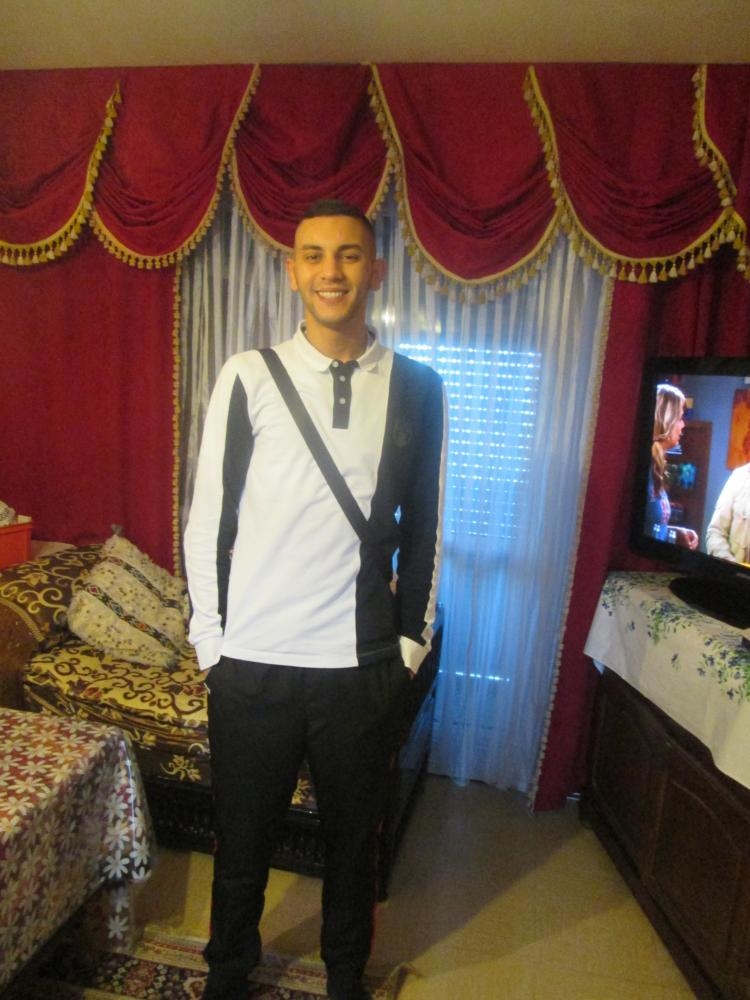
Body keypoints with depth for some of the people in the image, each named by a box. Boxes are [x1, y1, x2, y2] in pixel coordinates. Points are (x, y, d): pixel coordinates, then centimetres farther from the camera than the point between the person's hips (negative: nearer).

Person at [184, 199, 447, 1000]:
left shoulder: (417, 387, -1)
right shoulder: (248, 377, -4)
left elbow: (423, 528, 5)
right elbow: (208, 517, -1)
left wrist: (411, 641, 5)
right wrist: (210, 637, 1)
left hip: (364, 664, 1)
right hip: (253, 662, 0)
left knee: (354, 836, 21)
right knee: (241, 835, 20)